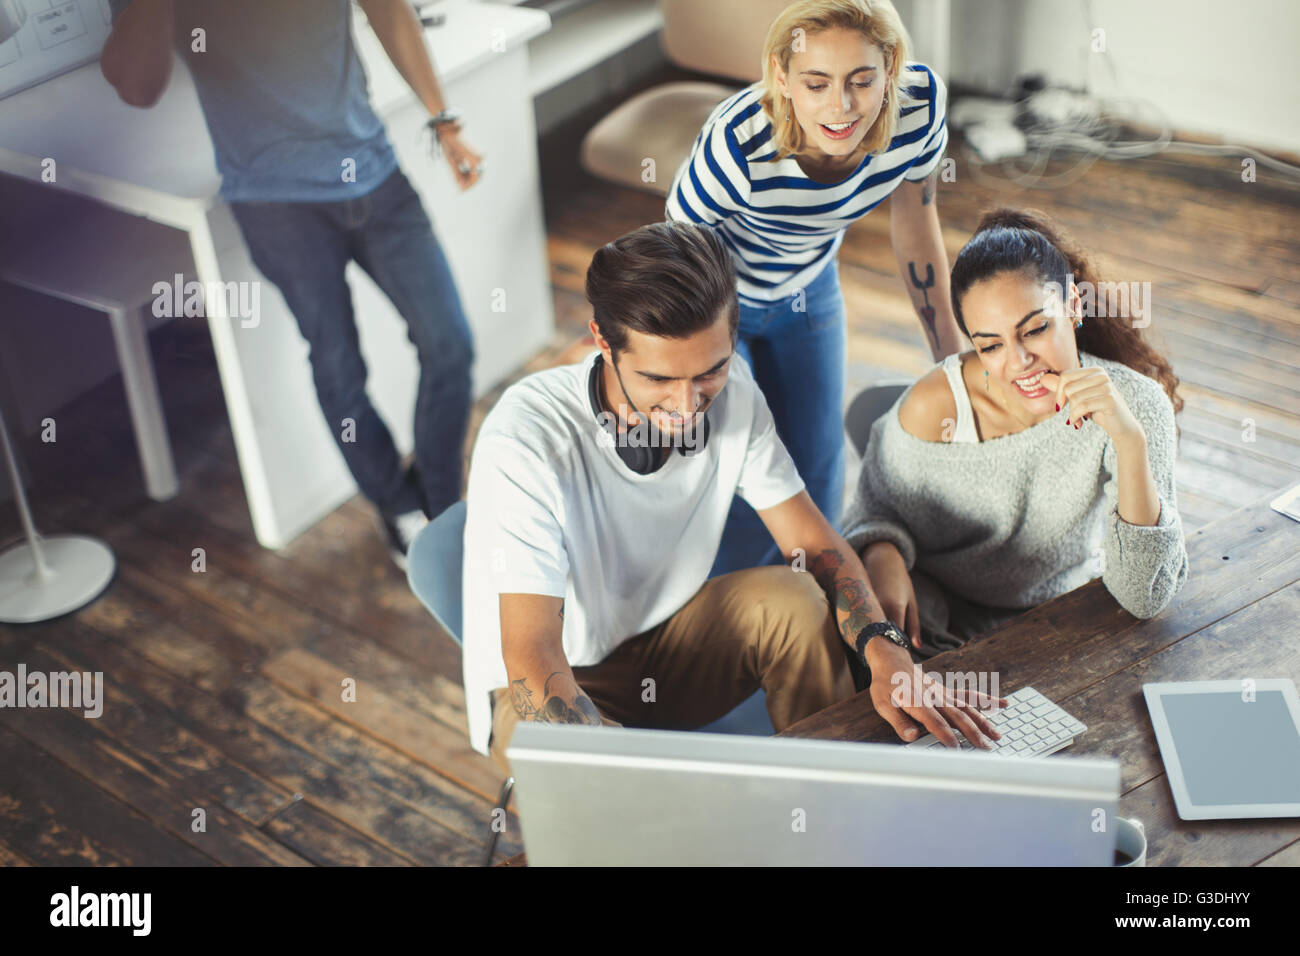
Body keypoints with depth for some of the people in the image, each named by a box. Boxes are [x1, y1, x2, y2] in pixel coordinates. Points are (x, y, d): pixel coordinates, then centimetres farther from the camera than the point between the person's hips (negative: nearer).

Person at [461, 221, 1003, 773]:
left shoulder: (731, 392, -14)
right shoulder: (525, 439, -31)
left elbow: (815, 543, -9)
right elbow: (532, 660, -35)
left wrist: (887, 655, -29)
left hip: (662, 645, 5)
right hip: (546, 684, -4)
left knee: (792, 598, -23)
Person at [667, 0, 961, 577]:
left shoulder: (919, 105, -26)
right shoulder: (737, 144, -40)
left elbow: (915, 223, -7)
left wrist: (950, 353, 2)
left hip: (806, 291, 4)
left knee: (816, 494, 10)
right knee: (742, 519, -6)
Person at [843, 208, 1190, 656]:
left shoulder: (1135, 404, -20)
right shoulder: (934, 408, -21)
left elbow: (1145, 598, -24)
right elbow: (877, 513, -2)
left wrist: (1130, 441, -36)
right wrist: (882, 557, -28)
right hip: (941, 619, -1)